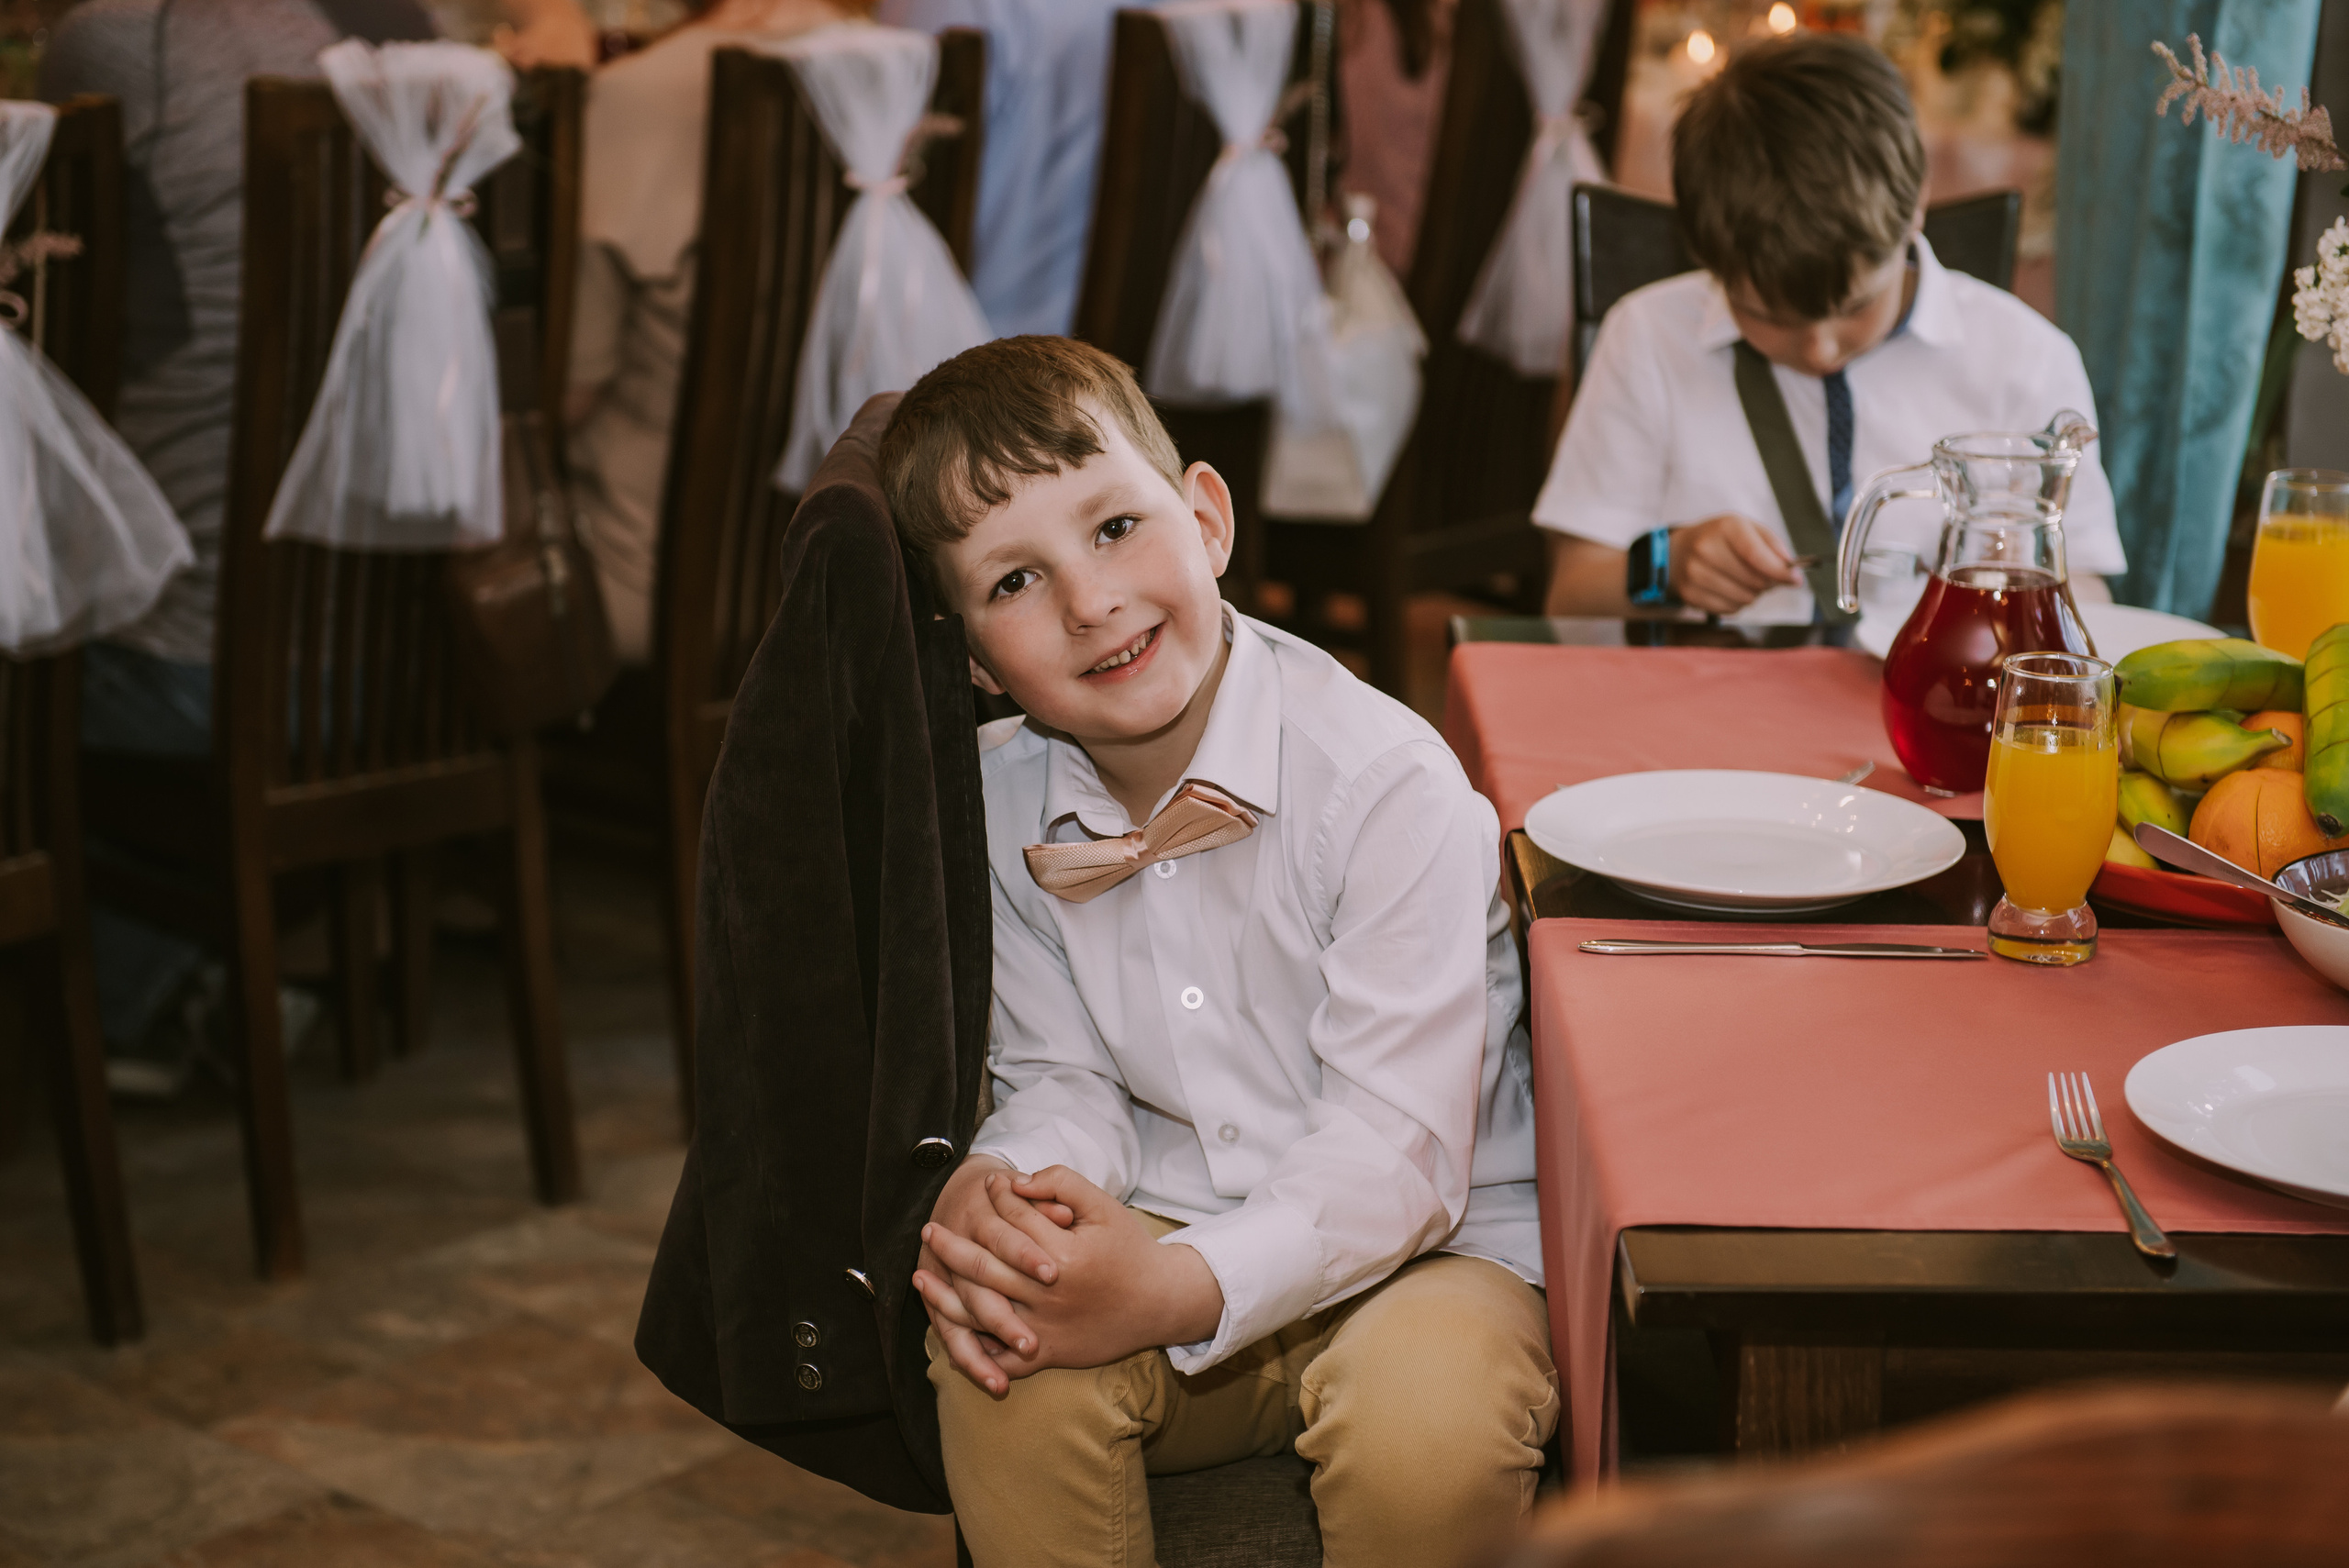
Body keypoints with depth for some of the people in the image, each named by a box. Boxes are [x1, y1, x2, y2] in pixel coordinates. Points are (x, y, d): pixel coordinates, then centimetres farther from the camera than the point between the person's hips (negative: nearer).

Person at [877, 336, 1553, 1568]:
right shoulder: (996, 799, -2)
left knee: (1427, 1421, -35)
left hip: (1429, 1240, -4)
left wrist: (1176, 1290, -37)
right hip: (1158, 1234, 4)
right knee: (1000, 1374, -27)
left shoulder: (1384, 781, -20)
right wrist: (996, 1191, -20)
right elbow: (1063, 1080, 6)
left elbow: (1396, 1149, -22)